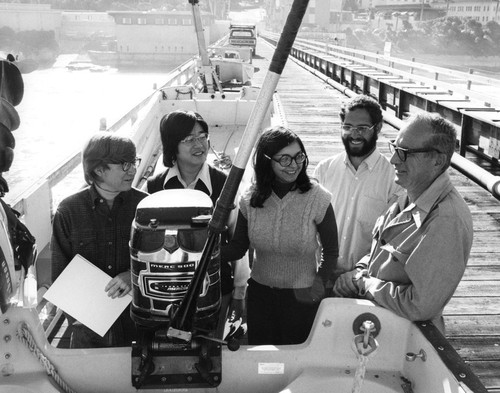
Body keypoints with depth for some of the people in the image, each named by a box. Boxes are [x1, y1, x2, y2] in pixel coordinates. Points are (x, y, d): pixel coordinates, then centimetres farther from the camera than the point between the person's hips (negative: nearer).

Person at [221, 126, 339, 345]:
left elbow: (331, 251, -4)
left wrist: (320, 283, -15)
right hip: (259, 291, 2)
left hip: (302, 295, -2)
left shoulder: (317, 199, -14)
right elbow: (238, 247, -1)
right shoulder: (250, 200, -7)